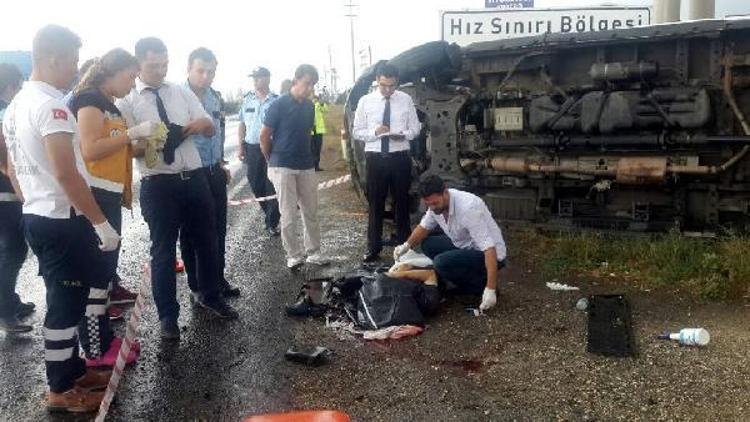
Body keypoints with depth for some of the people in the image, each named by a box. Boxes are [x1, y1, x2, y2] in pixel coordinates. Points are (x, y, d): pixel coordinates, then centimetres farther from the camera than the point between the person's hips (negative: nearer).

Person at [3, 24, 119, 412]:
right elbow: (67, 175, -24)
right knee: (66, 303, 0)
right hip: (62, 220, -10)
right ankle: (61, 390, 12)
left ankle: (73, 371, 30)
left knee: (64, 299, 18)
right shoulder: (50, 106, -18)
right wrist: (100, 222, -20)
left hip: (36, 217, 10)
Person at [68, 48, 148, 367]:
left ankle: (102, 337, 24)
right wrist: (134, 133, -18)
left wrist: (143, 143, 9)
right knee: (94, 272, -6)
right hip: (93, 197, -10)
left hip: (109, 196, 10)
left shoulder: (110, 105, 19)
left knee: (106, 267, 14)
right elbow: (90, 150, -21)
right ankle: (96, 351, 0)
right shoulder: (89, 100, -10)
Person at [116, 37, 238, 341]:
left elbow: (211, 130, 6)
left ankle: (211, 296, 39)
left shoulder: (182, 93, 8)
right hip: (158, 184, -4)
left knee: (207, 240, 16)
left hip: (194, 178, 4)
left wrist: (203, 124, -16)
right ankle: (168, 315, 23)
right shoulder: (126, 100, -3)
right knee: (163, 250, 7)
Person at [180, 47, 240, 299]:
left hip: (215, 172, 6)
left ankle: (218, 280, 29)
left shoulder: (216, 97, 7)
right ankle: (197, 287, 21)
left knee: (218, 230, 14)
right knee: (190, 233, 8)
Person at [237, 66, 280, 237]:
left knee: (272, 186, -2)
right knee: (255, 184, 12)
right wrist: (241, 147, 8)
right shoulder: (247, 100, 7)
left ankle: (271, 223, 7)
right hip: (252, 148, 5)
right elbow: (242, 125, 12)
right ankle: (271, 214, 32)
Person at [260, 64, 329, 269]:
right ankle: (294, 254, 10)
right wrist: (272, 160, 5)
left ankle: (313, 252, 19)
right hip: (283, 167, -5)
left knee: (311, 212, 9)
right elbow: (264, 136, -5)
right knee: (289, 215, -1)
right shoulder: (279, 105, -10)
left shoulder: (309, 106, 7)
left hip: (306, 166, 6)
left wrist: (305, 155, 14)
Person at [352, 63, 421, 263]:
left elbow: (415, 127, 7)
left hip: (400, 157, 1)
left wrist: (404, 134, -15)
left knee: (402, 201, 11)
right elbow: (357, 132, 3)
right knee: (375, 203, 6)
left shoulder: (406, 99, 2)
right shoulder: (365, 101, 1)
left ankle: (404, 244, 25)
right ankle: (374, 248, 17)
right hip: (375, 157, 0)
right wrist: (374, 132, -17)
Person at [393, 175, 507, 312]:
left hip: (489, 254, -8)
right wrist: (407, 245, -6)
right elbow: (424, 227, 13)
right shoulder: (436, 203, -7)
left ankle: (481, 285, -4)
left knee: (442, 263, -26)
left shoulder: (468, 208, -31)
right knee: (427, 244, 6)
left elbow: (489, 248, -33)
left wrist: (490, 289, -37)